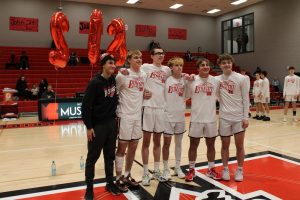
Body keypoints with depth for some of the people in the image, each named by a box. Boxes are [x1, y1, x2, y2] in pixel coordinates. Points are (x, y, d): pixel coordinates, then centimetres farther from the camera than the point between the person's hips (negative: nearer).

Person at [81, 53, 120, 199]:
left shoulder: (114, 79, 3)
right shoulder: (95, 82, -15)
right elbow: (86, 106, -16)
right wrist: (89, 127, -16)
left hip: (112, 123, 6)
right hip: (97, 125, -6)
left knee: (110, 155, 16)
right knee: (93, 157, 6)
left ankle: (110, 183, 31)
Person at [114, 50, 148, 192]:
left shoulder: (144, 75, 7)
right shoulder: (122, 75, -10)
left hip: (138, 115, 6)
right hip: (125, 116, -6)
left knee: (133, 147, 13)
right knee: (122, 148, 4)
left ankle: (127, 176, 29)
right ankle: (119, 179, 18)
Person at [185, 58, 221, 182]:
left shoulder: (215, 81, 1)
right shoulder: (192, 80, -4)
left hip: (211, 119, 2)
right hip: (196, 119, -2)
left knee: (211, 145, 13)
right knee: (193, 145, 8)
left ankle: (211, 169, 29)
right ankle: (191, 170, 24)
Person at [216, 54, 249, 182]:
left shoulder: (241, 78, -4)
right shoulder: (217, 79, 2)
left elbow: (245, 99, -3)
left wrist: (245, 117, -8)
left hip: (239, 117, -1)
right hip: (224, 117, 2)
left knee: (239, 145, 7)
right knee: (225, 145, 10)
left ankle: (240, 170, 24)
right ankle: (225, 169, 26)